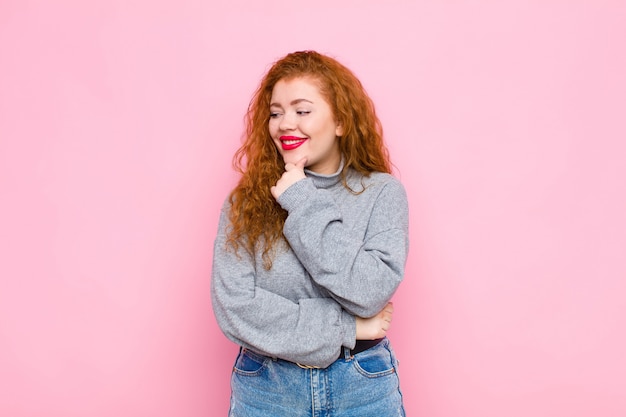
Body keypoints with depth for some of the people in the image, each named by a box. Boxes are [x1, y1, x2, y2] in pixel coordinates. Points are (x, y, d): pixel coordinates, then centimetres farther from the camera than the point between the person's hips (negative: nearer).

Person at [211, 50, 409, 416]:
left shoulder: (383, 193, -6)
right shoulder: (247, 201, -4)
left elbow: (371, 293, -18)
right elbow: (234, 307, -13)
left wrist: (304, 203, -17)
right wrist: (344, 329, -14)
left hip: (363, 387, 0)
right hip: (265, 388, 1)